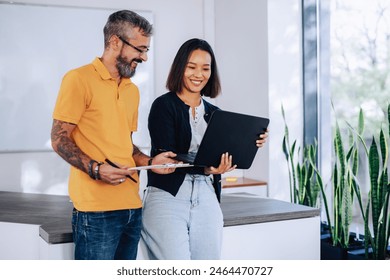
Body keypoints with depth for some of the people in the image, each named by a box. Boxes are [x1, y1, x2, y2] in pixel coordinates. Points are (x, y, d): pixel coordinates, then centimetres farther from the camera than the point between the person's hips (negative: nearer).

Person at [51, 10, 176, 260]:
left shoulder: (133, 90, 17)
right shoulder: (80, 79, -5)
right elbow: (60, 139, -7)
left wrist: (149, 162, 5)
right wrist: (95, 169, -20)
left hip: (132, 205, 7)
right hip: (96, 208, -7)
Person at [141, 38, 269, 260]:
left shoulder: (214, 113, 15)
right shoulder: (164, 106, -1)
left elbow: (227, 159, 13)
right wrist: (205, 168, -27)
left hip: (207, 201, 5)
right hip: (168, 198, -5)